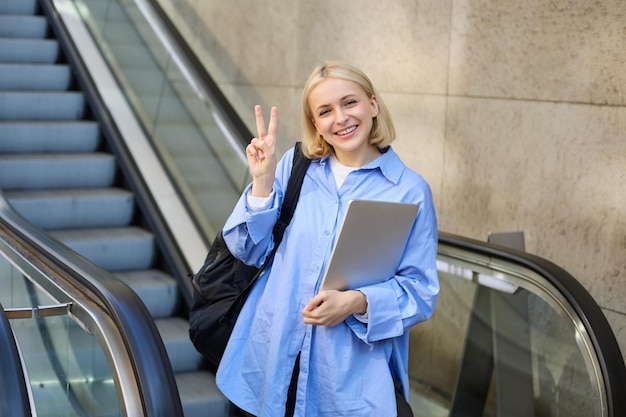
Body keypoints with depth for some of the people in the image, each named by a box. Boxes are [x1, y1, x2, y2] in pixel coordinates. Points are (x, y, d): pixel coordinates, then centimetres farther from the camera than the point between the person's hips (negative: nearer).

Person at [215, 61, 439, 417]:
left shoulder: (410, 191, -5)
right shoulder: (295, 165, 3)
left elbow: (421, 292, -6)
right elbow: (251, 251, 3)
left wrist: (357, 303, -22)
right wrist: (262, 181, -10)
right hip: (274, 360, 3)